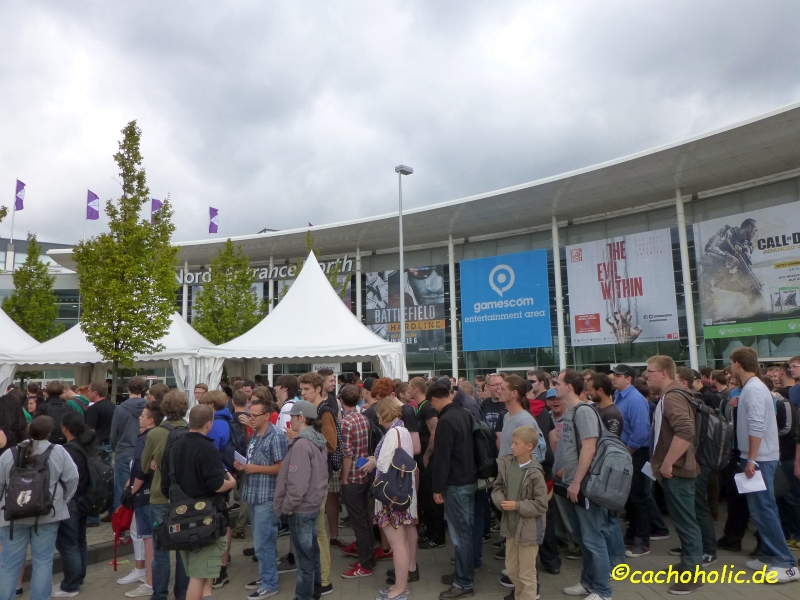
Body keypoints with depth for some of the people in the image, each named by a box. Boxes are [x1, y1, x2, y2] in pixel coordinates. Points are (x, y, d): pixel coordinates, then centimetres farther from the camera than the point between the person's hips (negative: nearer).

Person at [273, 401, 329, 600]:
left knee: (303, 554, 5)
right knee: (312, 549, 20)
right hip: (313, 503, 9)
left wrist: (287, 506, -13)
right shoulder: (317, 440, 4)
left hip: (301, 507, -9)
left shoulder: (301, 445, -23)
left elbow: (297, 482, -26)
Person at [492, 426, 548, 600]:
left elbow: (541, 505, -18)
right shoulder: (506, 464, -4)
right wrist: (500, 501, -14)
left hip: (528, 529, -6)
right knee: (511, 570, 23)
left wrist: (517, 505, -21)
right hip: (511, 525, 7)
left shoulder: (535, 473, -21)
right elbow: (497, 487, 6)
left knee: (527, 575, 9)